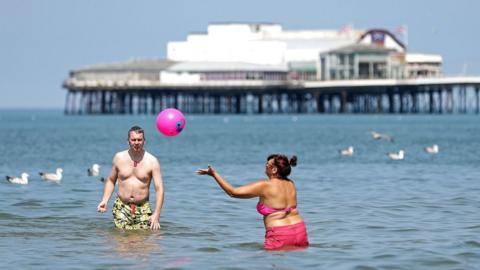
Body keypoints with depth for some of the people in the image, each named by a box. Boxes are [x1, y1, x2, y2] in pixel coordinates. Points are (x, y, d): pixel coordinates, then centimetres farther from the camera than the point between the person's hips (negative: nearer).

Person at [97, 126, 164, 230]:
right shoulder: (119, 158, 4)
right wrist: (104, 200, 2)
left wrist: (156, 214, -15)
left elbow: (159, 189, -6)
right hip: (121, 208, 1)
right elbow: (111, 181, 17)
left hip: (143, 209, -1)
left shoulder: (152, 161, -3)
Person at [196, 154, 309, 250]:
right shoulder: (290, 184, 11)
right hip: (300, 231, 6)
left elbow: (233, 192, -5)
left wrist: (214, 174, 2)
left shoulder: (264, 186, -8)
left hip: (279, 235, -6)